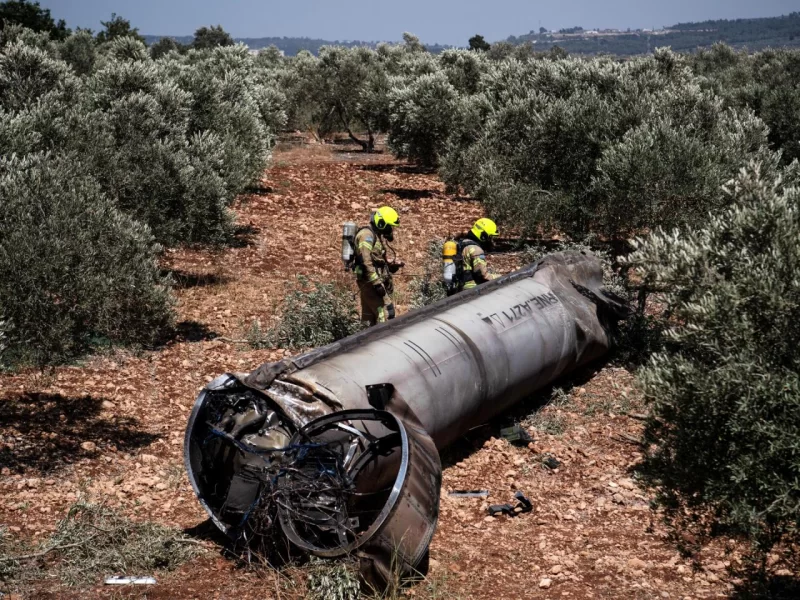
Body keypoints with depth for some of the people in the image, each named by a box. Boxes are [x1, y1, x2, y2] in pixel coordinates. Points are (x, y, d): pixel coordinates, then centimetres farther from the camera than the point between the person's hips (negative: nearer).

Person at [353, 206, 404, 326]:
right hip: (370, 281, -10)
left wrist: (393, 266, 9)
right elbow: (366, 262, -22)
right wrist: (377, 283, -25)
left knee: (369, 316, 12)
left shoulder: (378, 236, 18)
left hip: (371, 282, 10)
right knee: (387, 312, -16)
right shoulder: (367, 235, -14)